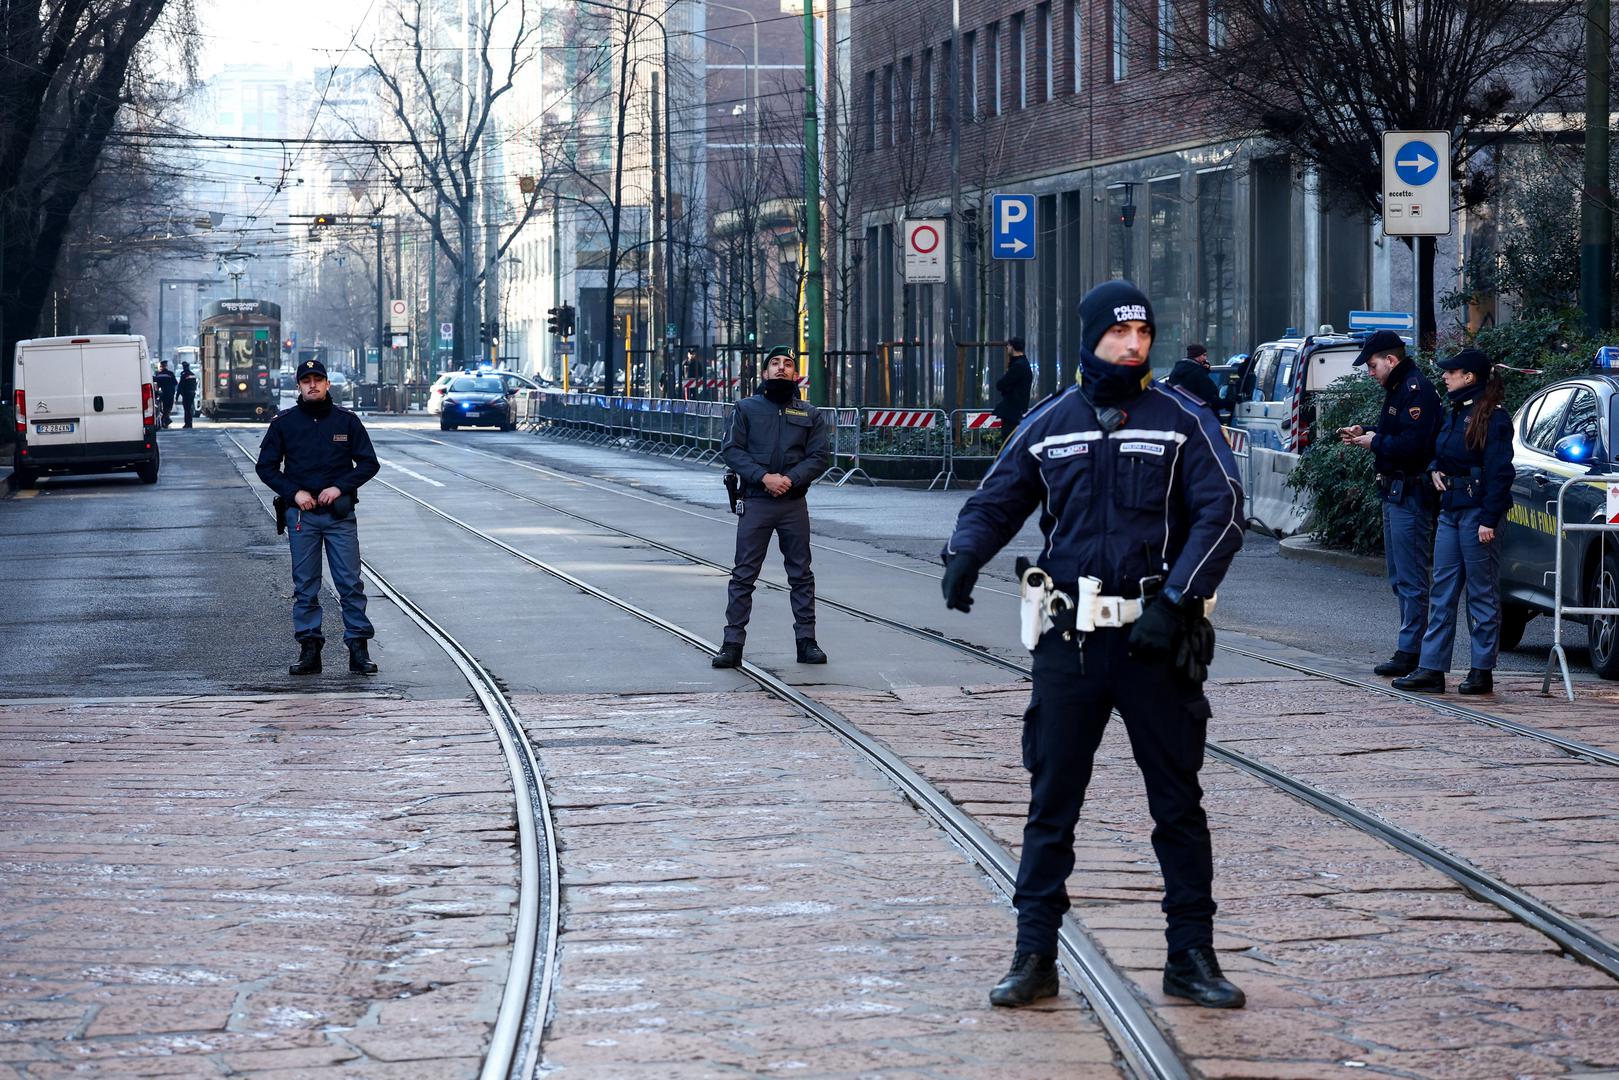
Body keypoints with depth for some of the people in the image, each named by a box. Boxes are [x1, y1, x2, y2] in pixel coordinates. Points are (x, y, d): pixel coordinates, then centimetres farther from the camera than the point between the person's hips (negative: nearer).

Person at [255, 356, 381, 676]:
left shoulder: (346, 421, 4)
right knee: (305, 586, 3)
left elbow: (369, 463, 6)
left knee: (350, 583, -3)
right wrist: (294, 492, -6)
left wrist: (341, 487, -8)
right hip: (301, 514, 1)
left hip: (340, 514, -1)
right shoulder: (284, 422, 5)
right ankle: (309, 648, 6)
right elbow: (266, 466, 7)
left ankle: (359, 648, 0)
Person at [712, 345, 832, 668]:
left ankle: (806, 641, 12)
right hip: (756, 501, -2)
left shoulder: (809, 414, 11)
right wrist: (763, 477, -15)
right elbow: (731, 450, -2)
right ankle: (732, 644, -2)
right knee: (744, 575, -2)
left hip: (794, 504, 2)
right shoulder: (747, 408, 7)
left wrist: (791, 478, -14)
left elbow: (820, 456, 3)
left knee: (801, 574, 6)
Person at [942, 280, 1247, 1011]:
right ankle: (1034, 958, 8)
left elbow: (1221, 512, -8)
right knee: (1051, 802, 3)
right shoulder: (1049, 424, 8)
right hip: (1069, 642, 1)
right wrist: (964, 555, -9)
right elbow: (995, 503, 13)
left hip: (1156, 640, -1)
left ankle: (1191, 957, 14)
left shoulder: (1182, 422, 1)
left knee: (1178, 802, 5)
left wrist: (1176, 600, -18)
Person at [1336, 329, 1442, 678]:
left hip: (1410, 495, -11)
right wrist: (1364, 432, 11)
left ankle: (1409, 652, -7)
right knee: (1400, 577, 14)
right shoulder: (1397, 388, 17)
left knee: (1411, 578, -8)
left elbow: (1412, 443, -25)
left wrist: (1375, 442, -13)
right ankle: (1408, 650, 19)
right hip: (1395, 492, 11)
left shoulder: (1416, 390, -17)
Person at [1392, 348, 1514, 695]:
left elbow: (1499, 472, -15)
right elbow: (1439, 454, 29)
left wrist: (1489, 519, -19)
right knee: (1442, 591, 6)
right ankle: (1431, 669, 7)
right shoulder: (1455, 414, 15)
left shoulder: (1493, 418, -11)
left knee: (1482, 593, 0)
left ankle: (1482, 671, 6)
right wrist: (1434, 469, 6)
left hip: (1478, 511, -9)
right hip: (1450, 510, 9)